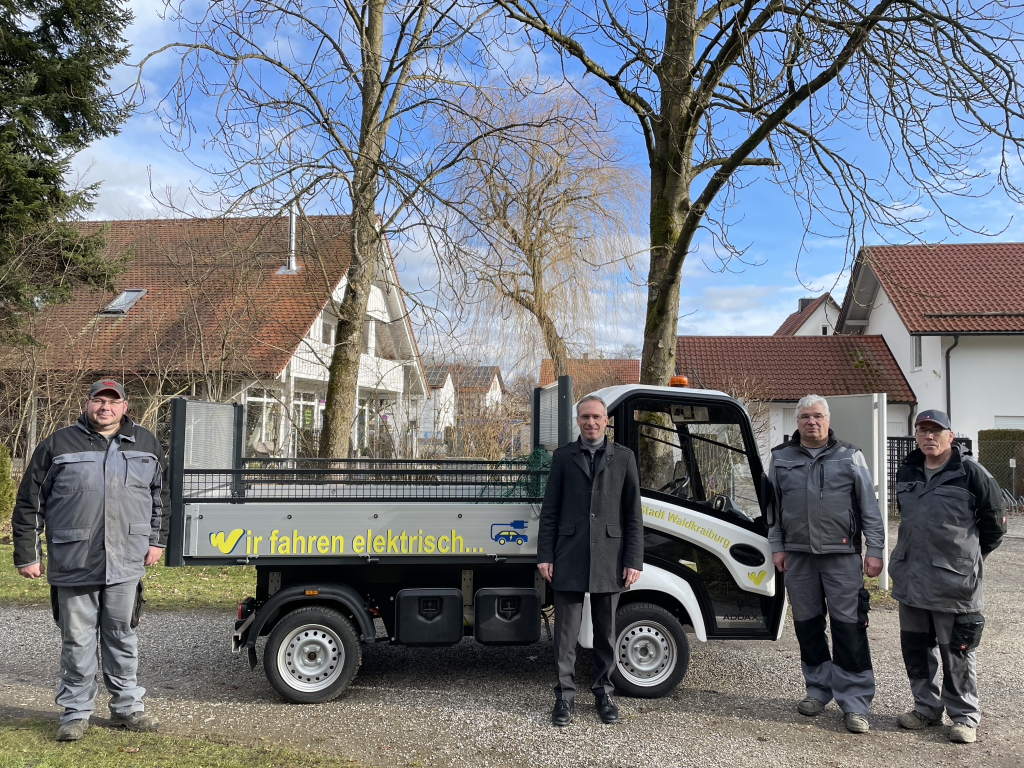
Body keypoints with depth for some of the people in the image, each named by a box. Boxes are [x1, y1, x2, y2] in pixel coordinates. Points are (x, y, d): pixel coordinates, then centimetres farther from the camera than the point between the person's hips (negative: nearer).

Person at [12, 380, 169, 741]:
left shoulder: (145, 444, 8)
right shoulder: (58, 444, 1)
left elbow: (162, 494, 18)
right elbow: (30, 502, 4)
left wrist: (156, 539, 14)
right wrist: (27, 555, 3)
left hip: (126, 562, 2)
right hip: (72, 563, -1)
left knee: (122, 635, 11)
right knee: (77, 640, 7)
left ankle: (126, 707, 23)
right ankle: (75, 712, 22)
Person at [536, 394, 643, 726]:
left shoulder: (623, 457, 6)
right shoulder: (563, 457, 6)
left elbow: (633, 512, 4)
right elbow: (550, 510, 5)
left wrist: (633, 560, -3)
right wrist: (544, 555, -2)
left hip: (609, 557, 1)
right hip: (569, 557, 0)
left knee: (606, 630, 11)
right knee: (566, 630, 5)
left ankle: (603, 692, 26)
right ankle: (565, 696, 17)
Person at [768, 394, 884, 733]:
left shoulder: (850, 457, 5)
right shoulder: (781, 458, 10)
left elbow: (870, 507, 5)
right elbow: (772, 506, 13)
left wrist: (875, 550, -1)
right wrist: (776, 546, 7)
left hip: (842, 556, -2)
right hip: (797, 556, 3)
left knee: (849, 628, -4)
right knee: (807, 625, 10)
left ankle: (854, 703, 4)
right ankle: (819, 689, 26)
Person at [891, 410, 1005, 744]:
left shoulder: (970, 472, -8)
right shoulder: (906, 472, 10)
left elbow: (995, 520, 0)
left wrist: (969, 557, 7)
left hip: (953, 580, -6)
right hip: (910, 577, 6)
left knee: (956, 651, 2)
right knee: (916, 646, 13)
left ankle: (964, 716, 18)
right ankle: (927, 707, 28)